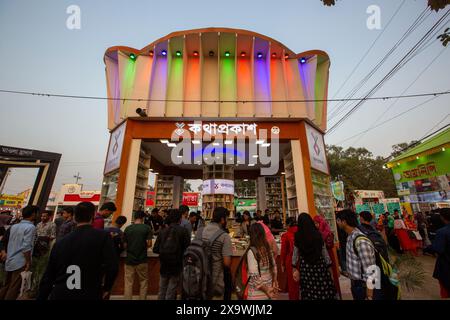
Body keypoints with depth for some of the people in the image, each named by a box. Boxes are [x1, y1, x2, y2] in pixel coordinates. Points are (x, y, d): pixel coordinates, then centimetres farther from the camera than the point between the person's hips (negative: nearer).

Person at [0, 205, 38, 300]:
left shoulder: (14, 226, 7)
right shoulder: (30, 227, -18)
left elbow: (9, 244, 13)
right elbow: (26, 247, -22)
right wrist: (28, 262, -12)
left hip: (9, 261, 8)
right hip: (20, 263, -8)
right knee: (14, 289, 3)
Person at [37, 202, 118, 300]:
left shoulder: (60, 242, 5)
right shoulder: (102, 236, -12)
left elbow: (47, 277, 11)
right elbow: (112, 267, -18)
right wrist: (106, 288, -1)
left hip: (59, 295, 4)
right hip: (88, 295, -4)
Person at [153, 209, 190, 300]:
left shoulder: (163, 231, -3)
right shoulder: (183, 231, -14)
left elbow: (155, 249, -2)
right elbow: (187, 248, -17)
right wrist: (180, 253, 4)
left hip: (163, 266, 4)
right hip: (176, 266, -3)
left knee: (162, 291, 21)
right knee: (171, 293, 11)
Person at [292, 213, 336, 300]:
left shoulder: (297, 236, -7)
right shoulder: (318, 234, -8)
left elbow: (295, 254, 2)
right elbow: (324, 252, 1)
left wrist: (294, 268, 14)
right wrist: (328, 265, 14)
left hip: (305, 267, 0)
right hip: (319, 265, 0)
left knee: (309, 291, 11)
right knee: (323, 290, 13)